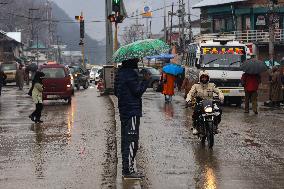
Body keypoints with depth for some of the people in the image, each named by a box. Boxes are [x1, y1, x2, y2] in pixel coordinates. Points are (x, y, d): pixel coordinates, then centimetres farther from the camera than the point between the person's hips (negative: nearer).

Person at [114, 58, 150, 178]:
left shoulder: (120, 72, 13)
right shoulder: (130, 73, -17)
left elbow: (116, 92, 20)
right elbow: (138, 91, -17)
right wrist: (146, 80, -8)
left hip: (124, 111, 10)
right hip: (132, 111, -10)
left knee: (125, 140, 14)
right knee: (131, 140, -7)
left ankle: (126, 168, 20)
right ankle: (128, 170, -7)